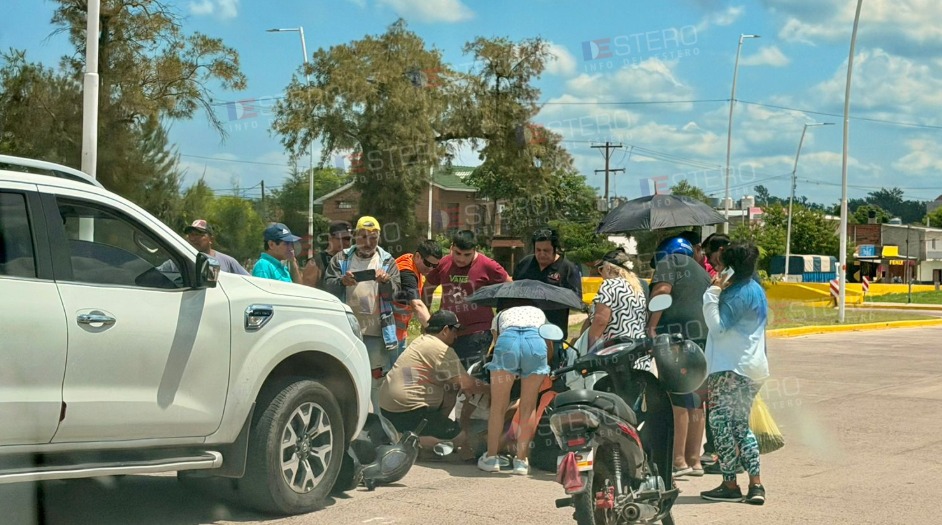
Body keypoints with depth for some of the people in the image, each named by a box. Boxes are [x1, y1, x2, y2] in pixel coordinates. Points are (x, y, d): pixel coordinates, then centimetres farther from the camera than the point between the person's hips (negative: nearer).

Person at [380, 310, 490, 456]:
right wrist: (490, 389, 2)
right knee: (462, 438, -6)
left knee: (450, 388, 18)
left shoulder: (422, 341, 16)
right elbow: (467, 385, -14)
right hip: (407, 413, -10)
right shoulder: (442, 350, -12)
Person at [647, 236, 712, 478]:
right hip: (704, 337, 9)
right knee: (695, 400, 10)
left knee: (679, 399, -10)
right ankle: (694, 459, 13)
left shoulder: (669, 262, 5)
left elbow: (662, 290, -11)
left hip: (679, 333, -9)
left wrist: (651, 326, -13)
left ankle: (679, 460, -12)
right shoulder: (701, 271, 29)